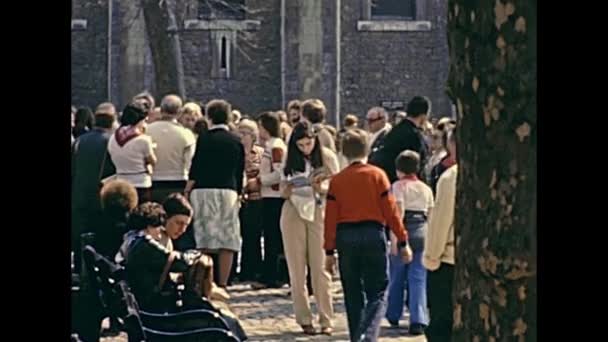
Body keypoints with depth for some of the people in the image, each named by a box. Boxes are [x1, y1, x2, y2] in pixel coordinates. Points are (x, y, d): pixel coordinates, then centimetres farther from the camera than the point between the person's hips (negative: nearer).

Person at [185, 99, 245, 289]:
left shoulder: (204, 139, -3)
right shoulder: (236, 141, 8)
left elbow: (195, 168, -5)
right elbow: (240, 172, 12)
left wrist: (187, 191, 4)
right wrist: (238, 193, 21)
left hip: (204, 190, -2)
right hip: (228, 192, 2)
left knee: (205, 240, 0)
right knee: (227, 241, 4)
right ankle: (222, 284, 3)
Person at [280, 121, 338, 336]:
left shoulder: (327, 157, -2)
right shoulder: (290, 159, 5)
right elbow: (283, 192, 10)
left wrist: (322, 188, -21)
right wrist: (286, 191, -12)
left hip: (318, 212, -2)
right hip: (293, 213, 2)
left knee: (320, 267, -4)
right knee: (297, 268, 3)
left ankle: (326, 319, 0)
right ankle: (304, 319, 9)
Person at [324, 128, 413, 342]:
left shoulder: (336, 180, 3)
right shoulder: (377, 175, -2)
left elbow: (330, 218, 2)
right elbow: (391, 210, -4)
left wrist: (329, 251, 7)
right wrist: (403, 242, 3)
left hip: (345, 238, 2)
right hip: (373, 234, -2)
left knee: (353, 294, 14)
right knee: (377, 293, 2)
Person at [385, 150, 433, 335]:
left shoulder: (398, 186, -2)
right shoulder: (426, 188, 13)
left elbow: (398, 212, -13)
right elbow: (431, 214, 14)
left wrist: (394, 237, -16)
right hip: (422, 233, 3)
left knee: (397, 277, 13)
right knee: (418, 278, 0)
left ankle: (394, 316, 25)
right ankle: (418, 320, -11)